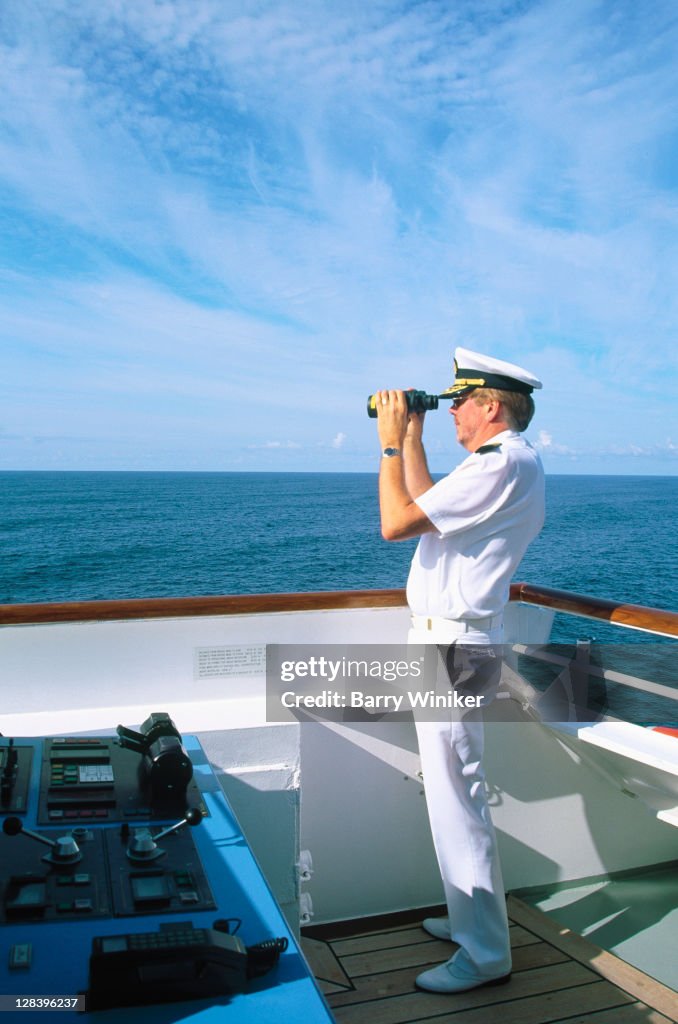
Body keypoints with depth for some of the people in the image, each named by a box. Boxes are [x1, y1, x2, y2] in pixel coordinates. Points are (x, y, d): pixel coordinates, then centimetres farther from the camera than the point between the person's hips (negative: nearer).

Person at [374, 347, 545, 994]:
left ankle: (484, 954, 12)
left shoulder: (502, 464, -18)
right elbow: (428, 509, 24)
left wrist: (391, 442, -10)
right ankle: (471, 917, 34)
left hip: (452, 648, -11)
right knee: (454, 791, 19)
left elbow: (396, 523, -21)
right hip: (447, 639, 11)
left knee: (455, 797, -3)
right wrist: (412, 439, 19)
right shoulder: (503, 462, 16)